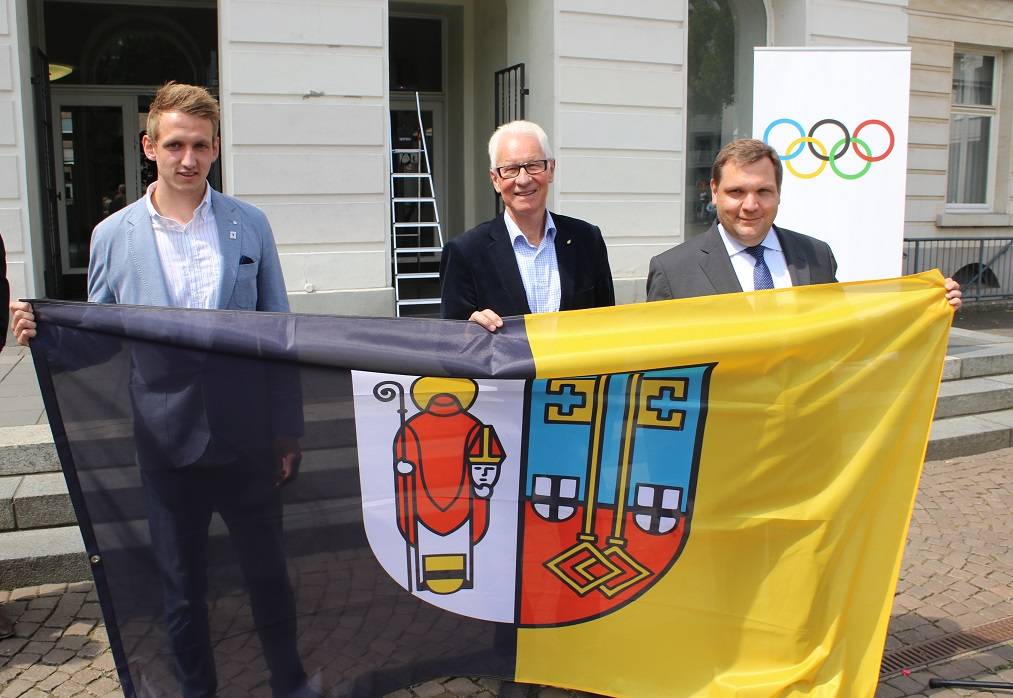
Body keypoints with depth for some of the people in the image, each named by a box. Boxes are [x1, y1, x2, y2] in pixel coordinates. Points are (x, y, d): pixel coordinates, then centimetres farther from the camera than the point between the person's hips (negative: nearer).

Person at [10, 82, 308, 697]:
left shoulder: (250, 225, -1)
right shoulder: (113, 235, 0)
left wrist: (288, 431, 1)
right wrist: (44, 331, -15)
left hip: (247, 442, 0)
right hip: (167, 443, 1)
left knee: (269, 575, 14)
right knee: (182, 589, 15)